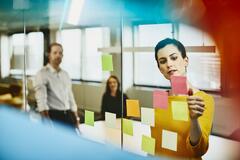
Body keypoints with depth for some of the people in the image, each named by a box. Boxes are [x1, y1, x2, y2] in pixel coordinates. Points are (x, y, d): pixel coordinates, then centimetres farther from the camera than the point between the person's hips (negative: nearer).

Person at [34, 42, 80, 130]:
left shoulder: (65, 74, 14)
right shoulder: (42, 74, -6)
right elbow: (41, 98, -15)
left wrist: (76, 117, 12)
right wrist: (46, 119, -24)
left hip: (68, 114, 6)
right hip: (53, 114, -6)